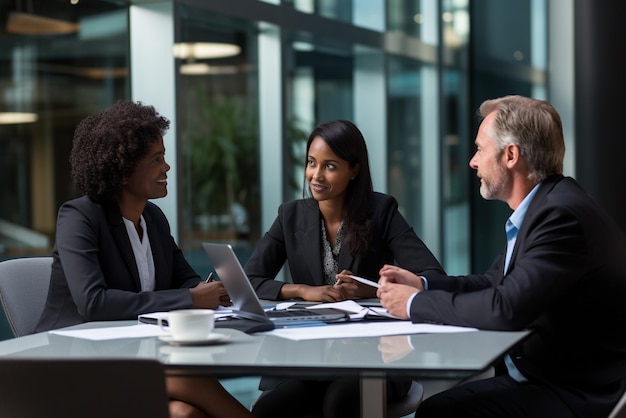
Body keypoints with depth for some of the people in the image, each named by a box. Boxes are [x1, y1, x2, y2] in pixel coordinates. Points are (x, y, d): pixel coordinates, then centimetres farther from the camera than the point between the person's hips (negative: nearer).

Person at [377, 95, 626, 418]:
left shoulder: (563, 215, -21)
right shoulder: (543, 207, 9)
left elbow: (506, 309, -28)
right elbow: (495, 283, 18)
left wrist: (416, 304, -15)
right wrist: (422, 284, 3)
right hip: (545, 376, 9)